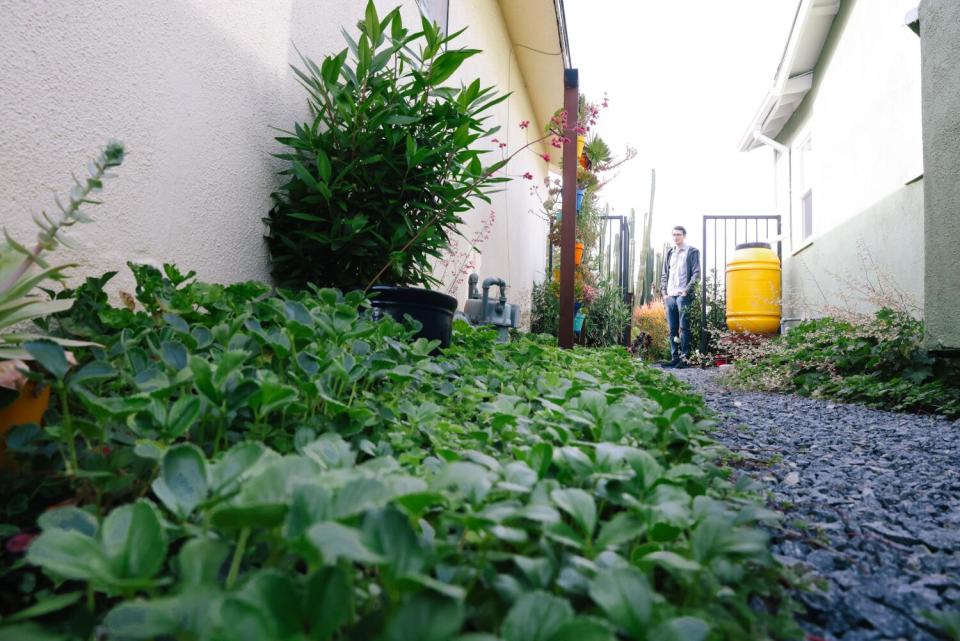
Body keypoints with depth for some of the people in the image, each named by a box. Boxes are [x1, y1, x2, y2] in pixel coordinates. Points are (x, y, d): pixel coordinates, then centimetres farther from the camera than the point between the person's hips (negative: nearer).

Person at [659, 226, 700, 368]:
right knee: (672, 329, 5)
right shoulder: (670, 253, 19)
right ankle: (675, 357, 9)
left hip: (683, 296, -6)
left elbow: (696, 274, -5)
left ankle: (685, 358, -5)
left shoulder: (692, 252, 3)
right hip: (670, 296, 6)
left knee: (684, 328, -7)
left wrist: (686, 291, -12)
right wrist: (664, 292, 8)